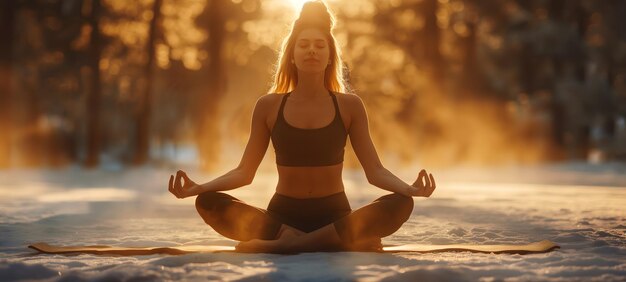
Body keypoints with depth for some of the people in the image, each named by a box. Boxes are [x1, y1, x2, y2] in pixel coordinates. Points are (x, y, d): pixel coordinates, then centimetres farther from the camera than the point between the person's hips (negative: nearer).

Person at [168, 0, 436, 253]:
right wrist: (197, 188, -16)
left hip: (335, 215, 0)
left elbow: (374, 170, -2)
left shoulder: (349, 106, 2)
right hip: (283, 214, 0)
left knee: (401, 204, -29)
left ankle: (283, 244, -28)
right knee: (208, 203, -25)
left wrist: (409, 188, -24)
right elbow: (245, 172, 1)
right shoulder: (268, 106, 3)